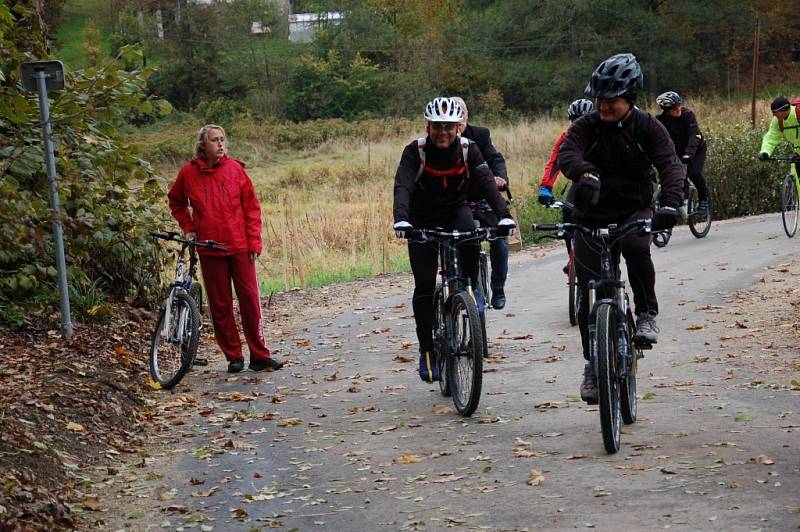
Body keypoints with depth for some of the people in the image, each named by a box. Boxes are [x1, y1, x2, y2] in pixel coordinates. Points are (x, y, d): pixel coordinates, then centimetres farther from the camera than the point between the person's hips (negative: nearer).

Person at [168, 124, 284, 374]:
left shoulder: (235, 168, -1)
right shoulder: (189, 173, 1)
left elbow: (251, 206, 3)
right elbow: (176, 201, 19)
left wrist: (254, 241, -3)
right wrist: (188, 228, 8)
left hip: (240, 247, -1)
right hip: (210, 250, 1)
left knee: (250, 299, -1)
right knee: (220, 304, 4)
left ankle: (259, 356, 6)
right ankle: (233, 356, 13)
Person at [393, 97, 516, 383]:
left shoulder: (468, 149, -16)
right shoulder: (415, 151, -21)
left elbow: (487, 182, -28)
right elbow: (402, 186, -35)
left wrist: (504, 215, -44)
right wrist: (401, 219, -53)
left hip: (455, 211, 1)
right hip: (423, 217, -1)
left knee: (470, 239, -35)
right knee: (424, 286, -8)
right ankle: (427, 351, 2)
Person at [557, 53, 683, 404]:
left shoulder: (647, 128, -6)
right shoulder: (585, 127, -7)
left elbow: (670, 165, -20)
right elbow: (567, 154, -27)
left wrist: (670, 203, -40)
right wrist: (586, 174, -51)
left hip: (635, 211, -1)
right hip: (592, 217, 1)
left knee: (636, 247, -36)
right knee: (589, 294, -3)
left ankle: (646, 314, -15)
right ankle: (593, 365, 13)